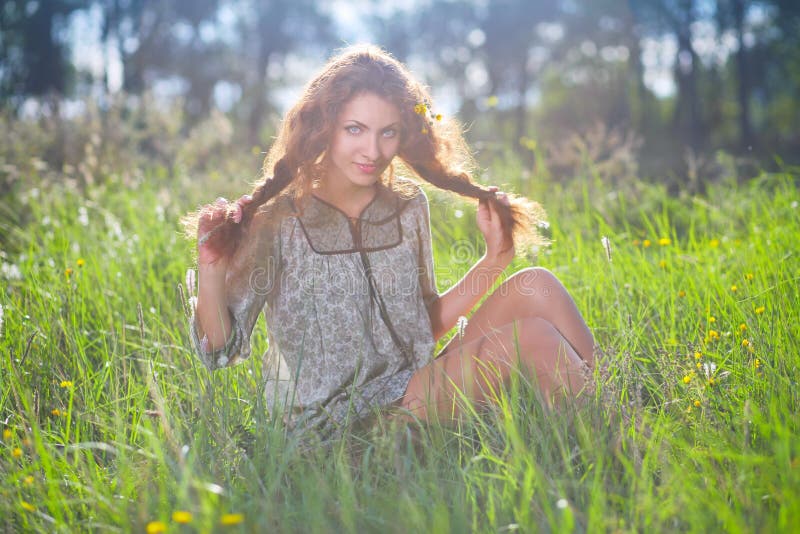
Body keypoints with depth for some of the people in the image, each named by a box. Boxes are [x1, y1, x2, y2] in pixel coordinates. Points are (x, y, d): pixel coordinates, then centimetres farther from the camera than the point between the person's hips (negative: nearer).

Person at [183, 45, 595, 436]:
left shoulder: (407, 208, 5)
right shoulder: (277, 222, -10)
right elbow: (221, 351, -9)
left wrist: (495, 258, 6)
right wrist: (211, 272, -26)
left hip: (416, 389, 6)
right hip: (343, 421, -6)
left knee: (534, 286, -12)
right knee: (532, 336, -21)